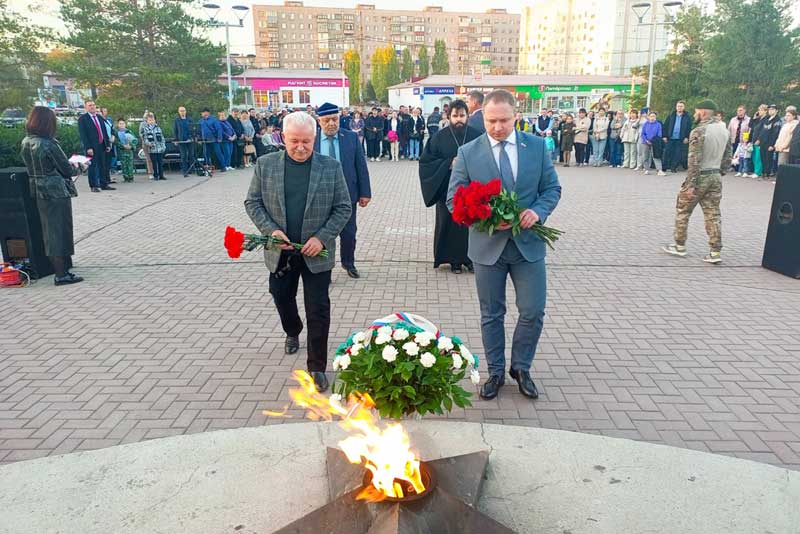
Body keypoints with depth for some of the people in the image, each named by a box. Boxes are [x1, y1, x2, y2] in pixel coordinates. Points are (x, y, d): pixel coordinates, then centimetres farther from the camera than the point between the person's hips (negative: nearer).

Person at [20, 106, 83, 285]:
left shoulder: (25, 143, 5)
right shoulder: (49, 144, -19)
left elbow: (33, 166, 14)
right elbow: (68, 170, -13)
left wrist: (70, 164, 16)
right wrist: (79, 166, 8)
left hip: (38, 192, 8)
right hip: (57, 192, -8)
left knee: (49, 230, 17)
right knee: (59, 230, -3)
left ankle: (60, 264, 31)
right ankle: (61, 275, 0)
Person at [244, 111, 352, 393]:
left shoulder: (331, 167, -6)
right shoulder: (265, 164, -2)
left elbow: (343, 208, -3)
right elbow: (252, 202, 2)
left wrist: (322, 237, -16)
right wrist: (270, 230, -15)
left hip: (316, 253, -2)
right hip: (280, 252, 2)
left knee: (318, 310, 1)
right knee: (282, 299, 20)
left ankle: (317, 366, 14)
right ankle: (292, 333, 52)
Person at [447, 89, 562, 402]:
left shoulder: (537, 146, -1)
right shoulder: (468, 153, -5)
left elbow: (552, 188, 4)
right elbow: (454, 200, -4)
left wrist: (538, 211, -17)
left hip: (528, 244, 1)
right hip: (488, 245, -1)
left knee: (533, 312, 5)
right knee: (491, 314, 11)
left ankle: (521, 368, 29)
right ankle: (496, 372, 29)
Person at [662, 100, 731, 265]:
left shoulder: (699, 131, -15)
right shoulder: (725, 130, 9)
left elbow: (694, 161, -20)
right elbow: (727, 158, 12)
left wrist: (690, 185, -19)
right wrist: (721, 173, 19)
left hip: (699, 177, -6)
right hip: (715, 177, 7)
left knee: (682, 212, 9)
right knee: (713, 215, 7)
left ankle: (679, 246, 16)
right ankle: (715, 252, 5)